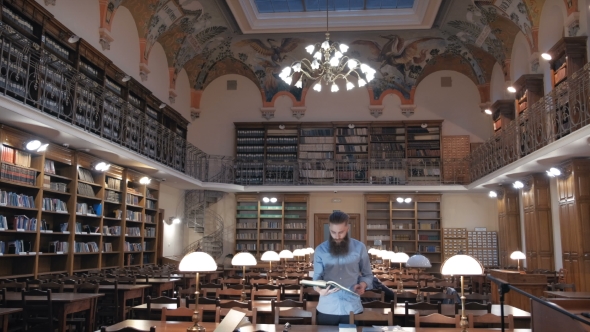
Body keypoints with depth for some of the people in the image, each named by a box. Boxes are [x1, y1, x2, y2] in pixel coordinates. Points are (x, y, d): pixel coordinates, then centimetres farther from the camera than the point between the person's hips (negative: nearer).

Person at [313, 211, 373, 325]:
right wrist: (319, 289, -20)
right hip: (327, 309, 0)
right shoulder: (320, 250, 0)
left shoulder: (360, 248, 0)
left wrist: (363, 284, -15)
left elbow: (368, 275, 7)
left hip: (352, 309, 0)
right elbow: (317, 277, 2)